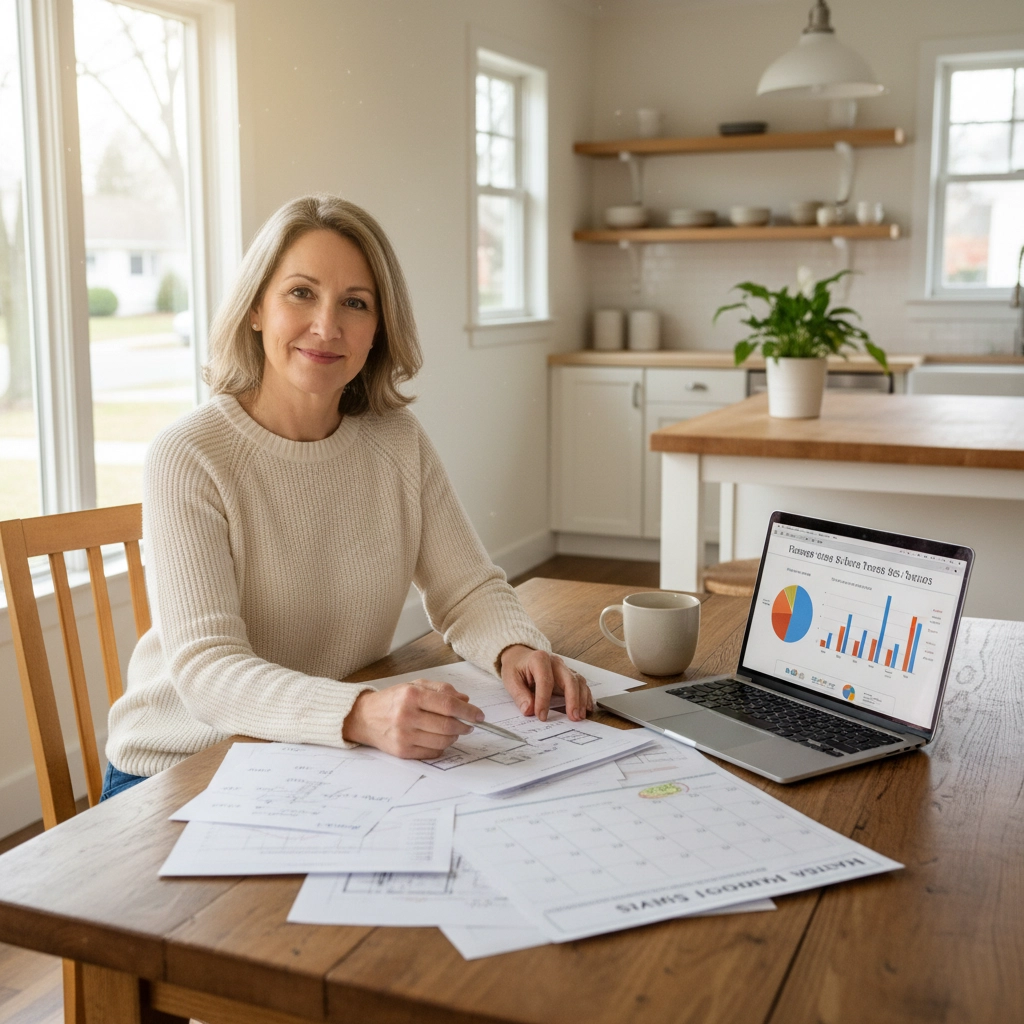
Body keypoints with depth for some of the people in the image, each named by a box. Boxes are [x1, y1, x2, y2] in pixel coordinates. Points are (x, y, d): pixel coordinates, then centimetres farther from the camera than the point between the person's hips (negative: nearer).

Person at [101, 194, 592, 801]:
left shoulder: (397, 441, 0)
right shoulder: (189, 459, -16)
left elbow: (467, 589, 4)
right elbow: (206, 667, -24)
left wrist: (515, 648, -20)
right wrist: (360, 714, -41)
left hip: (337, 761, 4)